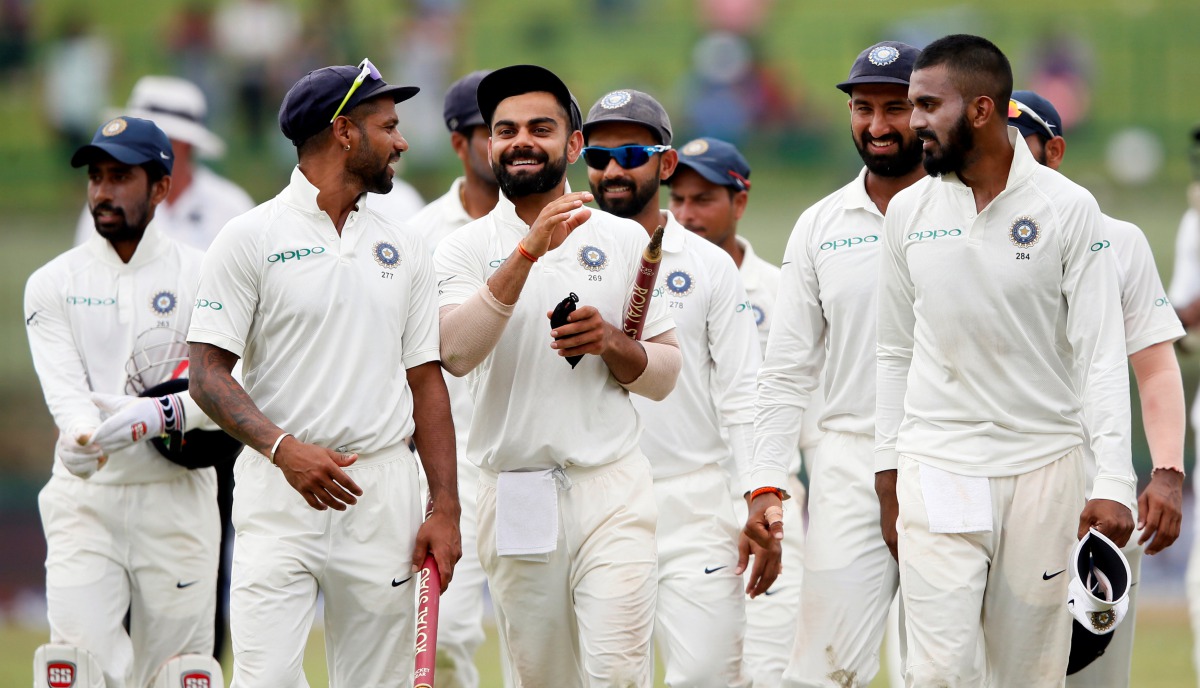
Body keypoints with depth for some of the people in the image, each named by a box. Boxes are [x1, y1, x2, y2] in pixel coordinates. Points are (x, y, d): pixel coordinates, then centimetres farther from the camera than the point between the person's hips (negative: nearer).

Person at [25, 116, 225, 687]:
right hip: (85, 498, 1)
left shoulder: (202, 277, 4)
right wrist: (82, 435, -30)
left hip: (179, 497, 0)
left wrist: (159, 415, -26)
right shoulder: (52, 284, 7)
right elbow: (64, 387, -7)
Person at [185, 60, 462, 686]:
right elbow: (208, 372, -6)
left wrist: (445, 509, 5)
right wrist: (284, 448, -22)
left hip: (385, 493, 4)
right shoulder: (252, 238, -1)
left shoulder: (402, 248, 14)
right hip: (279, 493, -4)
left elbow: (425, 380, 15)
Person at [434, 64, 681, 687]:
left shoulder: (624, 240, 9)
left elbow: (664, 373, 12)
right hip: (514, 492, 0)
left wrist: (611, 343, -10)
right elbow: (455, 352, -16)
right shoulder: (466, 248, 4)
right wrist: (529, 251, -23)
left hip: (612, 492, 0)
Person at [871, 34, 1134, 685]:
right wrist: (887, 480, 10)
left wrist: (1113, 482, -13)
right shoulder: (909, 211, 5)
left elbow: (1102, 355, -5)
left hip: (1042, 469, -1)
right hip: (936, 470, 2)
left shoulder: (1068, 209, -4)